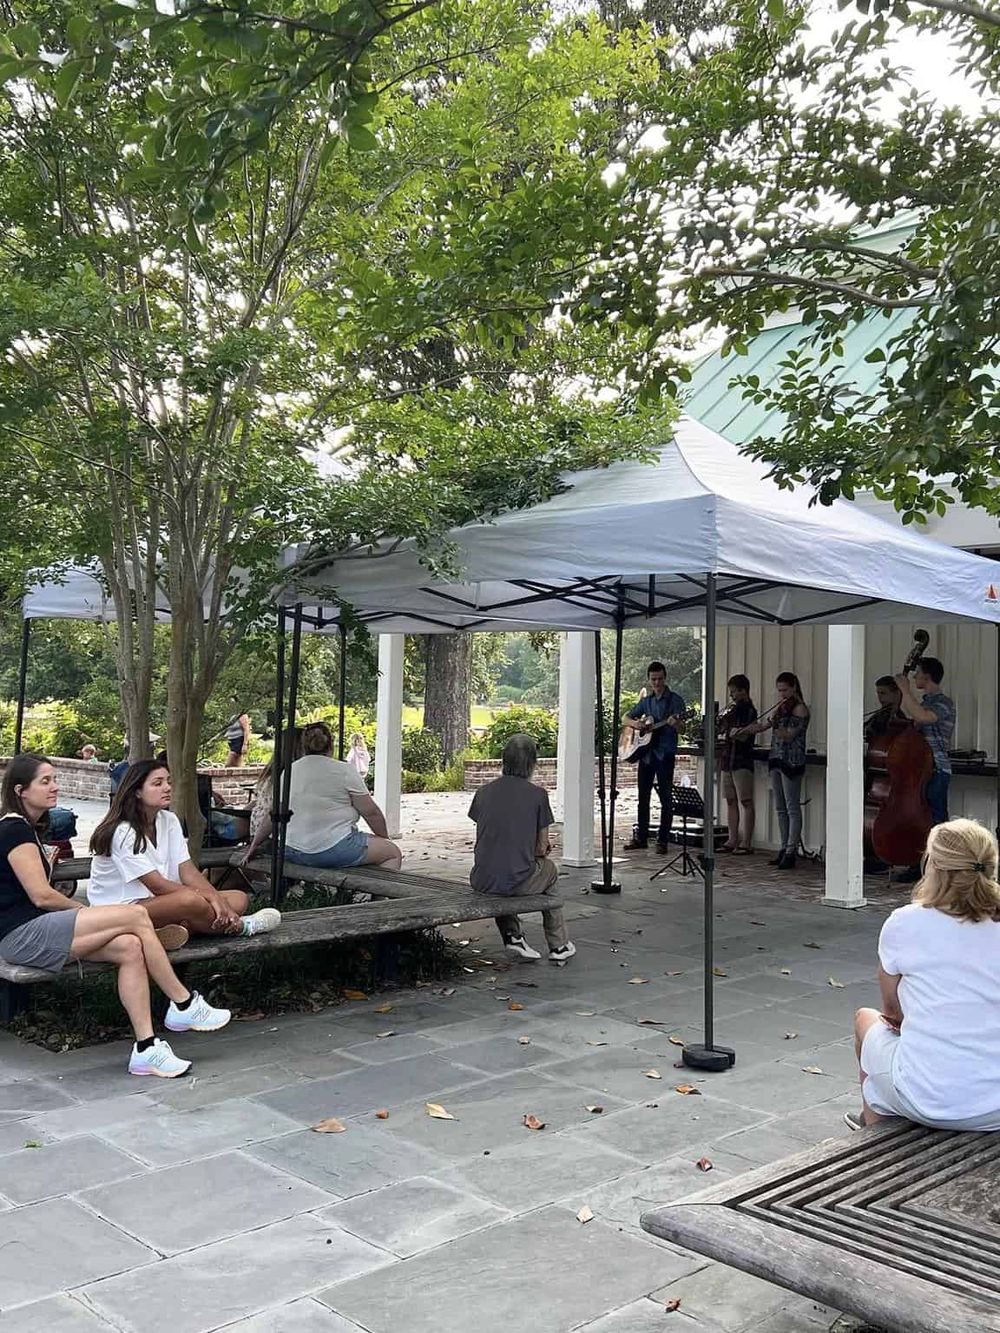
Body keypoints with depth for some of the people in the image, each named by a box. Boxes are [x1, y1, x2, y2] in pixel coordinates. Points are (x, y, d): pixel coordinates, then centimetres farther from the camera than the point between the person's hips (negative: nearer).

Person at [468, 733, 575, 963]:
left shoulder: (484, 792, 4)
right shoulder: (537, 795, -5)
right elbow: (541, 849, 0)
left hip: (481, 882, 3)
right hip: (518, 883, -2)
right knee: (549, 868, 31)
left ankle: (511, 935, 26)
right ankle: (558, 946, 38)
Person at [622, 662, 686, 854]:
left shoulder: (675, 700, -2)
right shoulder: (646, 701, 14)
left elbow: (679, 725, -12)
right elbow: (627, 718, 18)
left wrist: (674, 723, -36)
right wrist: (635, 724, -4)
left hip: (664, 753, -5)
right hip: (645, 752, 5)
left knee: (665, 797, -3)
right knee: (643, 796, 9)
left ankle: (663, 840, 1)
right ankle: (641, 837, 17)